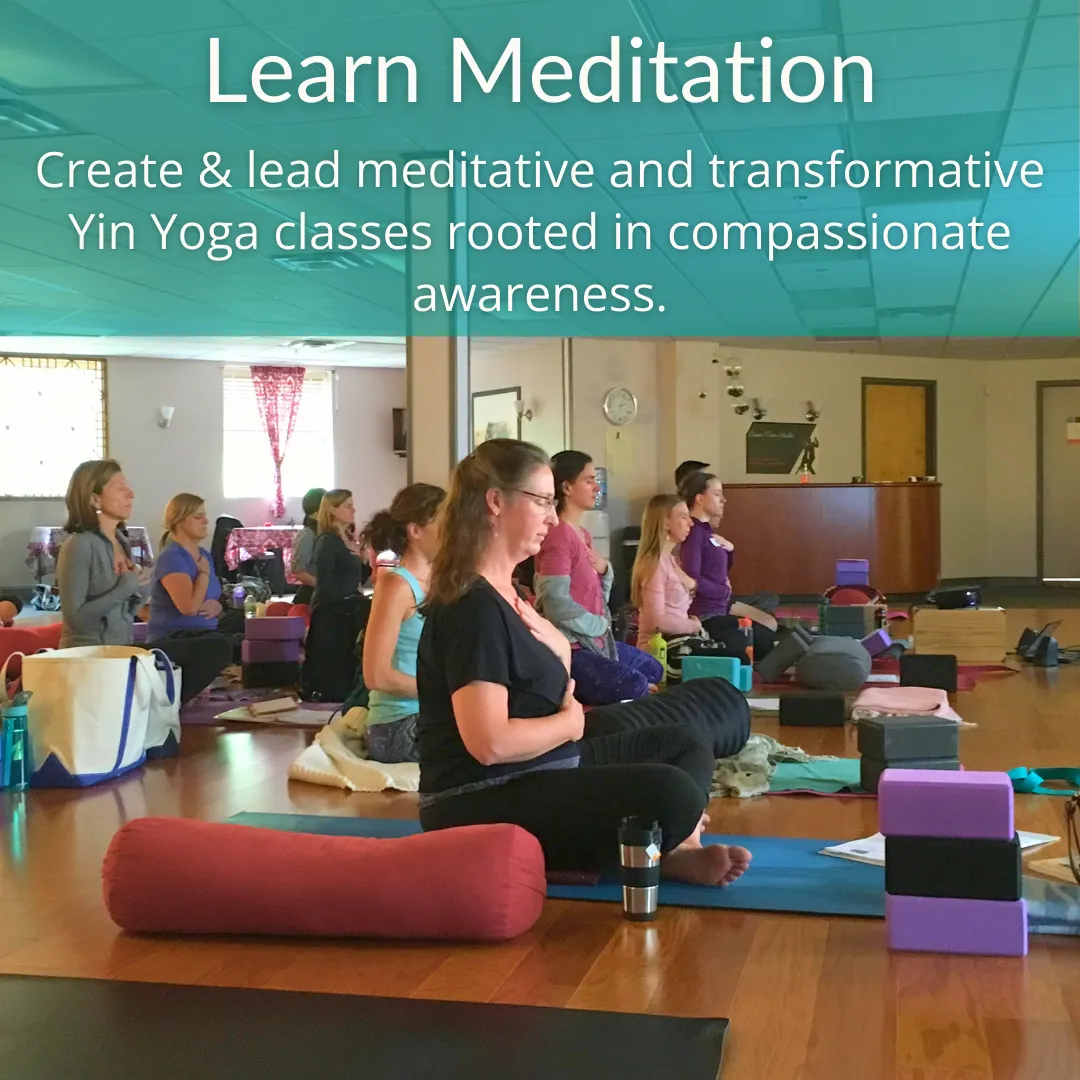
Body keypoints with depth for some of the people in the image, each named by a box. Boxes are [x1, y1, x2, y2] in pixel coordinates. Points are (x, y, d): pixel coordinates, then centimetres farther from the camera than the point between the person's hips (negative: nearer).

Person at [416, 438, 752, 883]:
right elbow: (489, 743, -28)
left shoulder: (501, 591, 13)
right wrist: (571, 721, -10)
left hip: (537, 773, 11)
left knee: (683, 746, 13)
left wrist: (551, 639, -1)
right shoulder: (473, 605, -19)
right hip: (486, 803, -11)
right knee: (673, 794, -26)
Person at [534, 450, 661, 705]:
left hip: (595, 640, 11)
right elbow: (557, 605, -26)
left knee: (653, 669, 25)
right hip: (567, 648, -11)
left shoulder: (583, 533, 13)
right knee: (635, 690, -23)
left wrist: (605, 570, -2)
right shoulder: (558, 535, -19)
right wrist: (602, 625, -11)